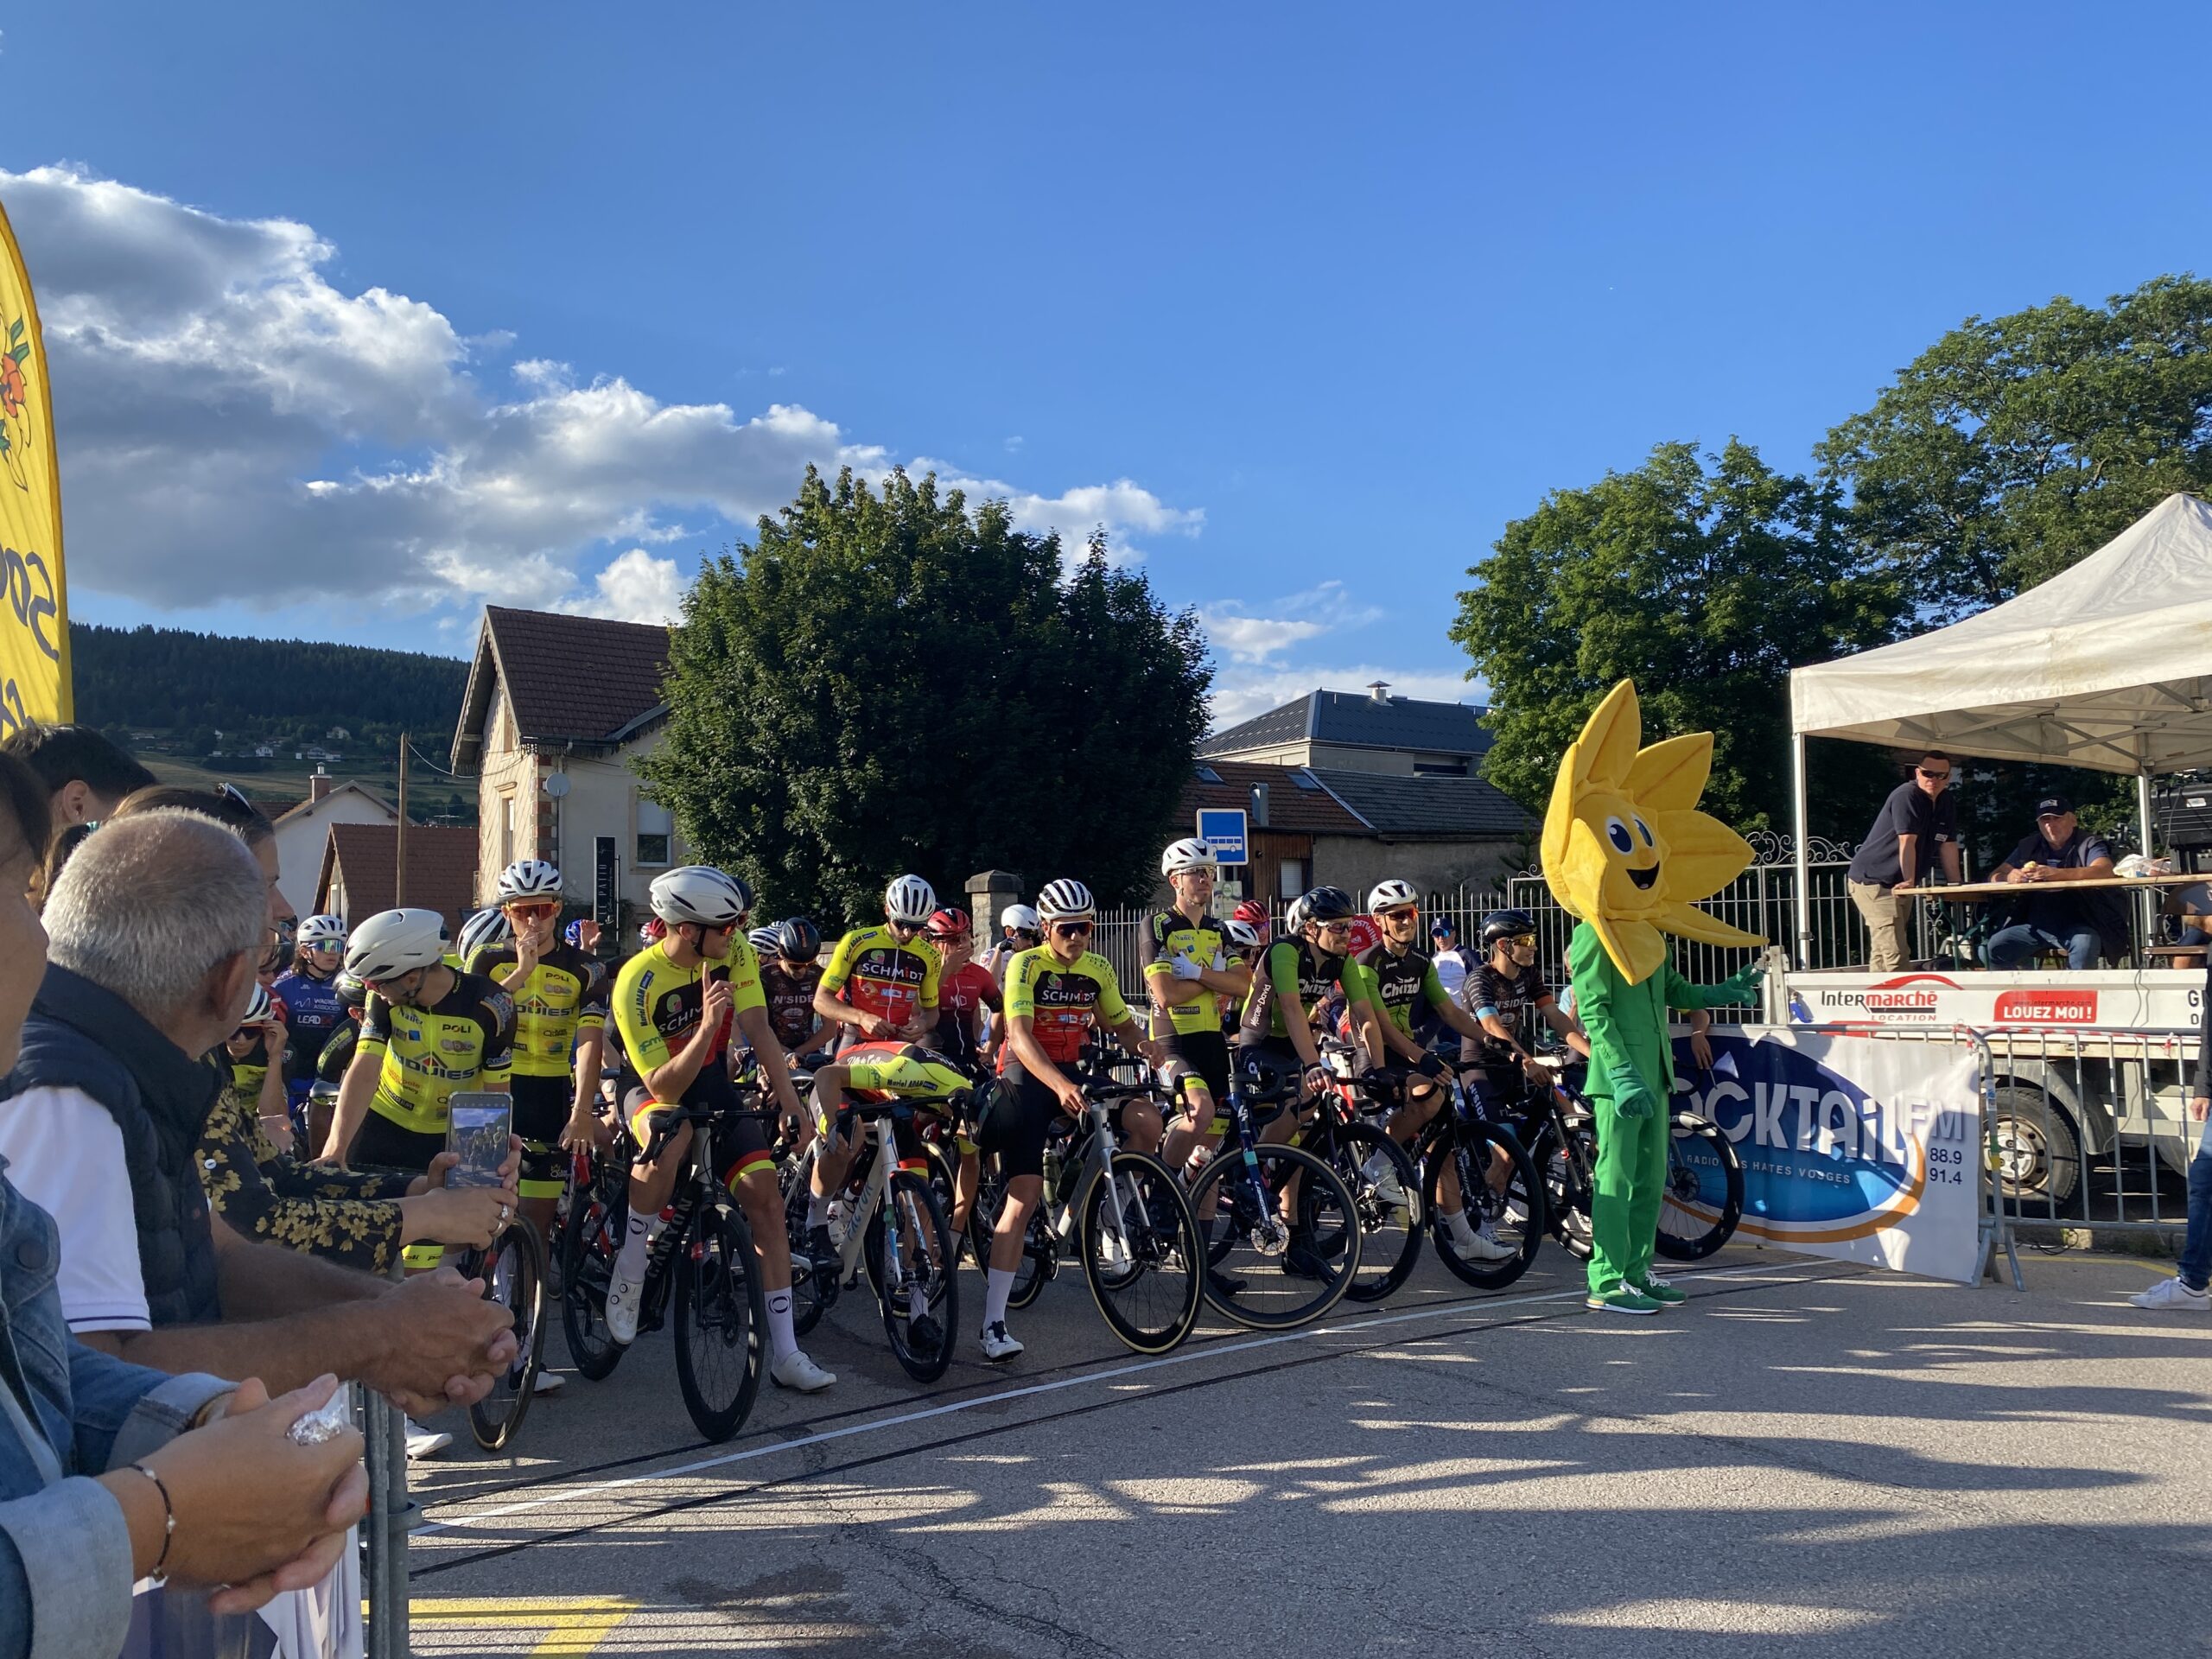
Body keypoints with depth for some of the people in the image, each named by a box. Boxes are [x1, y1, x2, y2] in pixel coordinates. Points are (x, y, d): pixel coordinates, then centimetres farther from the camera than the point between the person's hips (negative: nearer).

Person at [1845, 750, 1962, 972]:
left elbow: (1948, 846, 10)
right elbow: (1907, 842, -18)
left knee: (1882, 953, 11)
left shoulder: (1948, 802, 10)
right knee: (1894, 955, -18)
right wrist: (1909, 881, -18)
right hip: (1872, 881, -9)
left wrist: (1956, 885, 4)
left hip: (1900, 885, 9)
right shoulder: (1906, 796, -16)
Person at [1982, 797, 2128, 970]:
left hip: (2078, 926, -4)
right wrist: (2010, 877, -15)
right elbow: (1995, 876, 11)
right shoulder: (2029, 847, 15)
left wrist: (2057, 874, -32)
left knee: (2084, 944, -36)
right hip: (2035, 926, 4)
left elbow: (2105, 871, -19)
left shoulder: (2089, 843, 3)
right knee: (1994, 947, -20)